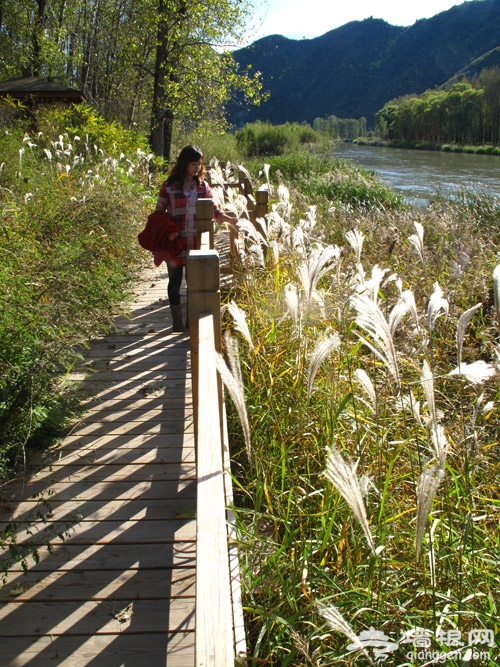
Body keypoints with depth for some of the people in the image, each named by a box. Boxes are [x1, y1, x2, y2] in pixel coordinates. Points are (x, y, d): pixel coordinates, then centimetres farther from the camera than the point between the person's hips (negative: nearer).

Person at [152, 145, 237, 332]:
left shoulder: (202, 186, 6)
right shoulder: (168, 186, -2)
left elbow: (213, 210, 7)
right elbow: (159, 213, 3)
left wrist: (230, 219, -9)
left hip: (197, 243, 2)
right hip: (176, 243, -2)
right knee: (175, 282, 5)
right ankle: (177, 324, 15)